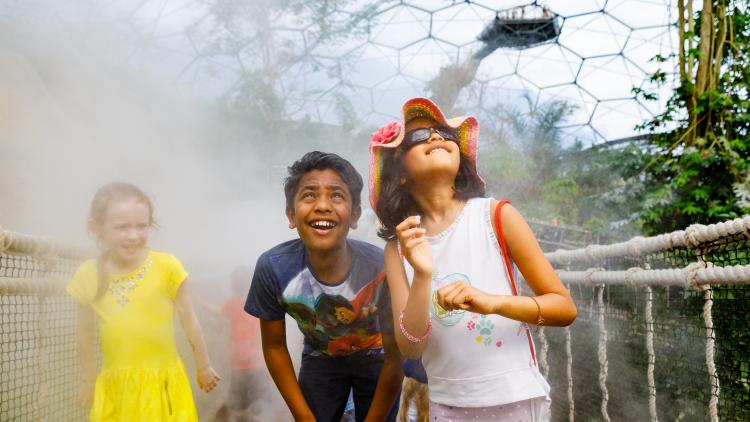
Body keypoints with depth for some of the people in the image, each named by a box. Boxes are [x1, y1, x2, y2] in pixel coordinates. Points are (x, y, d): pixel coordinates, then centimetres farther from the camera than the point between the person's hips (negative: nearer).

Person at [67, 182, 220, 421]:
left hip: (162, 382, -2)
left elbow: (189, 322, -1)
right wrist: (88, 379, 18)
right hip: (114, 385, 2)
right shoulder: (88, 275, -5)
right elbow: (85, 331, 10)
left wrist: (204, 367, 9)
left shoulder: (167, 267, -13)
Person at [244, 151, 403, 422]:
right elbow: (274, 347, -11)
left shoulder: (382, 270, -33)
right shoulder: (273, 268, -28)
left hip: (374, 361, -1)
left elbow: (395, 359, -19)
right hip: (320, 360, 1)